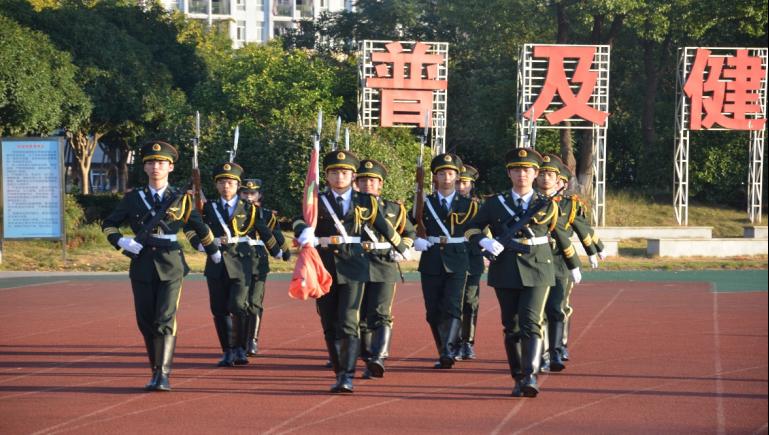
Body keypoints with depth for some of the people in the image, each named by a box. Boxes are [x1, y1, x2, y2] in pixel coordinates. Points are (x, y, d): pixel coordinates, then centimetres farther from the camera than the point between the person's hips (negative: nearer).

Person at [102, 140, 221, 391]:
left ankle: (163, 375, -14)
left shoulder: (181, 199, 4)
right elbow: (108, 225, 13)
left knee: (165, 320, -13)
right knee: (146, 323, 6)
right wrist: (121, 242, -6)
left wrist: (214, 253, 28)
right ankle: (155, 372, 18)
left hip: (171, 266, -2)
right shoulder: (133, 198, 7)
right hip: (142, 267, 2)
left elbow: (199, 228, 17)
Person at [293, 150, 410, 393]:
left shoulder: (365, 203, 5)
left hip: (352, 266, -2)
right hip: (325, 267, 2)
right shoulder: (317, 202, 4)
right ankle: (339, 373, 21)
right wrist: (304, 234, -38)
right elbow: (300, 222, -15)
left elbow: (384, 228, 18)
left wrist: (402, 249, 30)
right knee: (330, 326, 8)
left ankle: (348, 377, -16)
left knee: (348, 323, -13)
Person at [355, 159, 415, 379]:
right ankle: (368, 362, 15)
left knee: (381, 315, -15)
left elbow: (410, 233, 22)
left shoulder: (394, 209, 11)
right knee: (360, 318, 5)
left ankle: (379, 358, -25)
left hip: (384, 269, -2)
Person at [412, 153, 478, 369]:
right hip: (431, 263, 2)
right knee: (433, 312, 3)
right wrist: (417, 241, -7)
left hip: (457, 263, -2)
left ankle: (448, 351, -22)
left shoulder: (468, 205, 7)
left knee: (452, 308, -15)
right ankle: (443, 353, 14)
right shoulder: (424, 204, 9)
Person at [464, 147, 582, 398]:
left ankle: (531, 377, -23)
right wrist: (485, 241, -13)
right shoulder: (495, 204, 6)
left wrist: (574, 266, 27)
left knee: (531, 323, -15)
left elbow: (562, 238, 17)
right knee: (511, 327, 6)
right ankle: (518, 379, 15)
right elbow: (472, 228, 9)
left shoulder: (547, 206, 5)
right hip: (506, 273, 2)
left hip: (537, 271, -2)